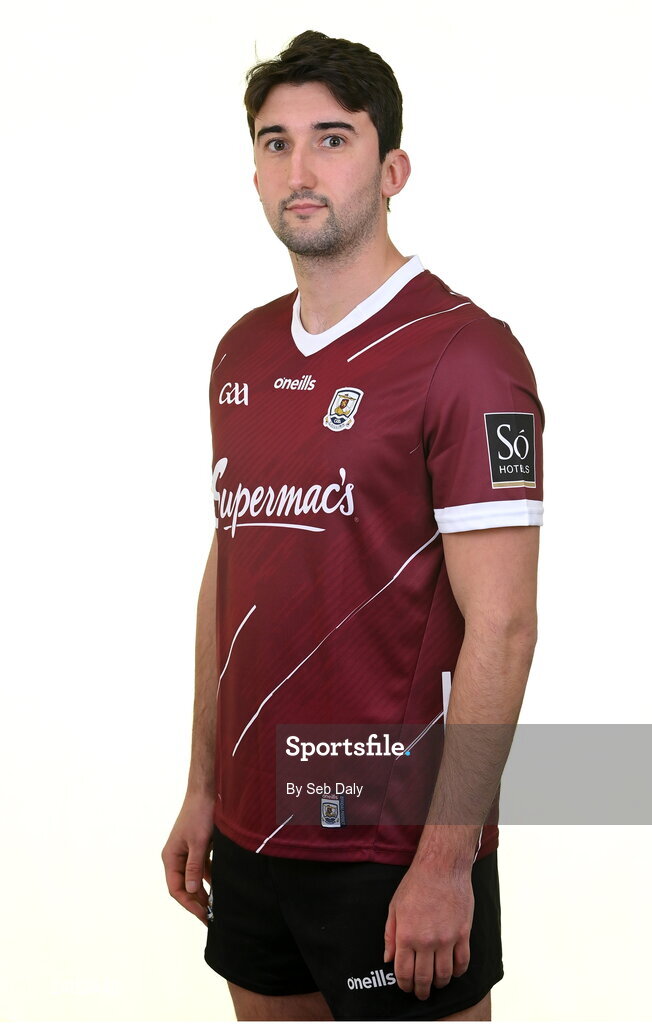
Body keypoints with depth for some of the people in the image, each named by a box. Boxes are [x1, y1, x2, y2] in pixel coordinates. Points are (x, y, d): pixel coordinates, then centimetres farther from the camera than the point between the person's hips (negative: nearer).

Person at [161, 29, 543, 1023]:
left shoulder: (466, 352, -13)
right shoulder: (244, 352, 9)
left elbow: (502, 627, -17)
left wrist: (447, 861, -19)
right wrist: (203, 789, 13)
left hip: (394, 843, -7)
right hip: (253, 821, 7)